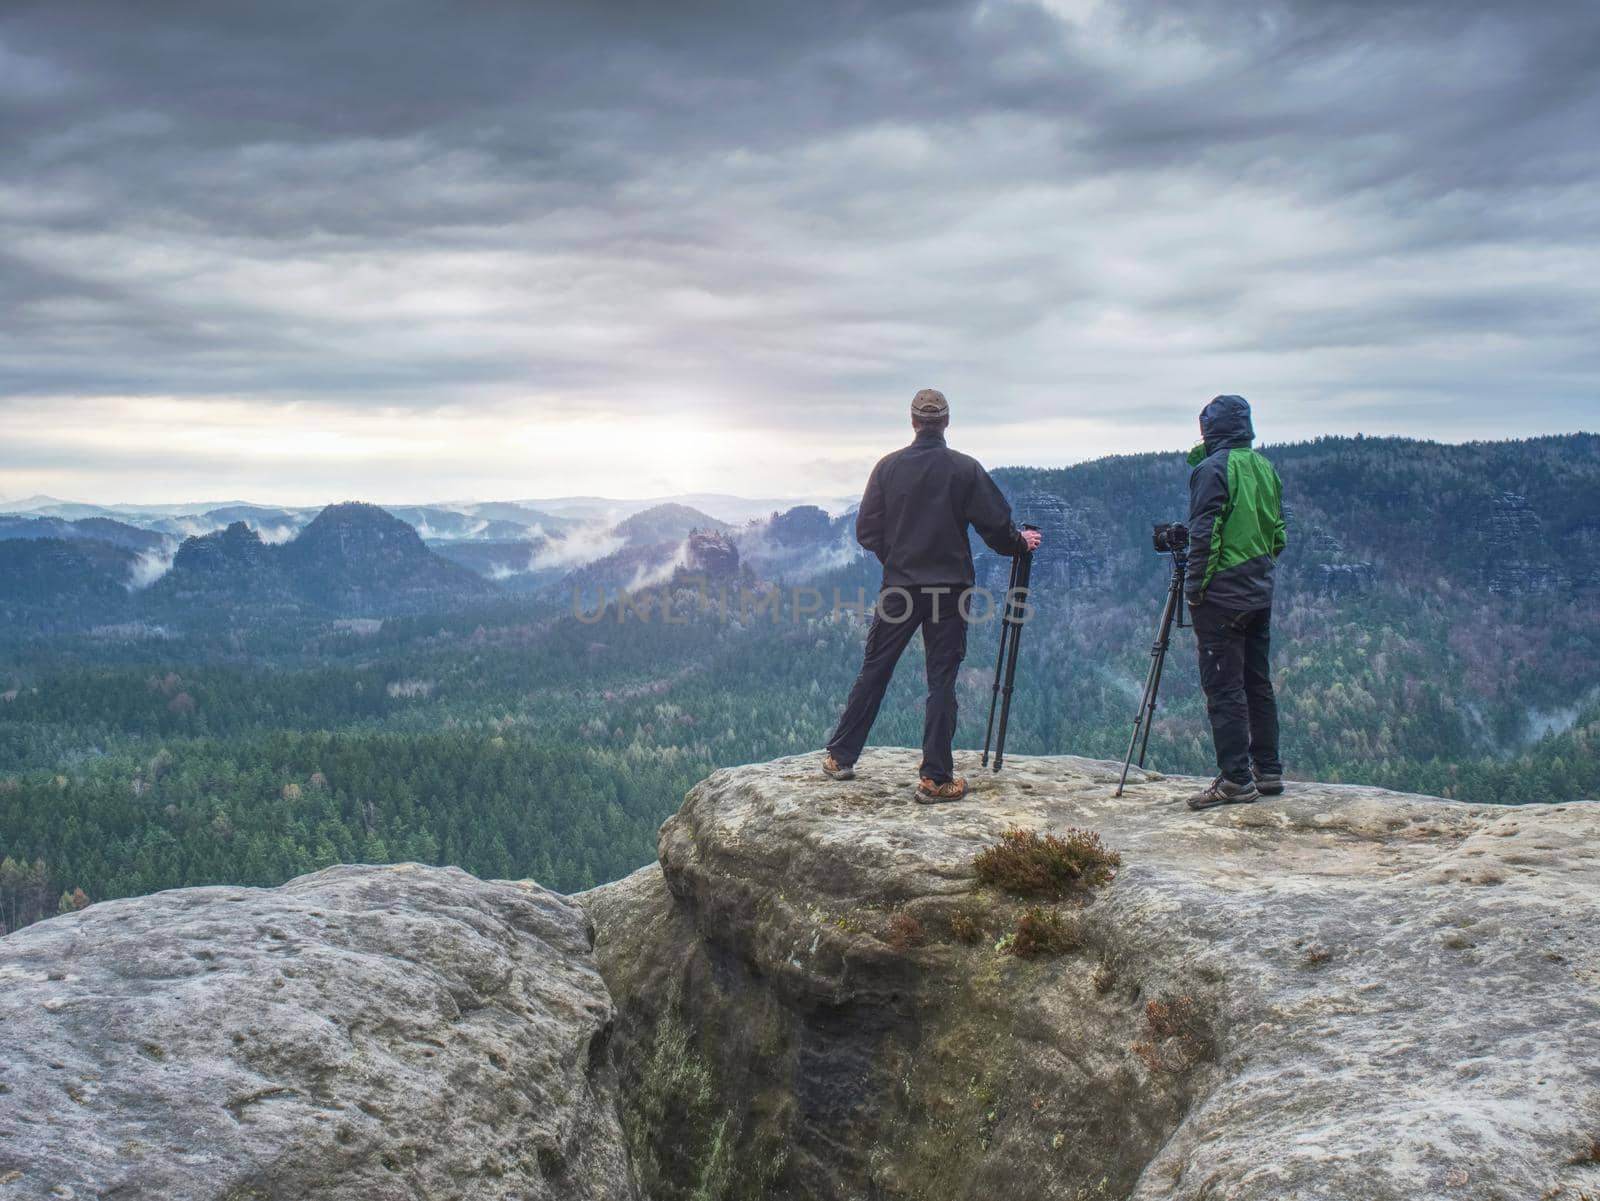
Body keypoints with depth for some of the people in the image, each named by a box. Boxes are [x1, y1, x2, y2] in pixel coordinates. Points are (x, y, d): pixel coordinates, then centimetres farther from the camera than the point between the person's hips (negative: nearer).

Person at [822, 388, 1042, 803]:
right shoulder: (966, 469, -6)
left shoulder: (888, 467, -2)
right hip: (950, 588, -1)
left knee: (873, 672, 12)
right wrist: (1022, 542, 16)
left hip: (898, 587, 2)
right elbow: (996, 526, -5)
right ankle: (936, 778, 4)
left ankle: (840, 757, 18)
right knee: (941, 681, 3)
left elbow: (866, 531, 0)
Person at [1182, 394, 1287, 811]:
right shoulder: (1266, 468, 11)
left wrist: (1194, 587, -10)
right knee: (1257, 681, 13)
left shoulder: (1211, 469, -11)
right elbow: (1278, 533, 16)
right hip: (1260, 593, 8)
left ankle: (1236, 779, -7)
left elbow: (1204, 535, -16)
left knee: (1224, 687, -5)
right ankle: (1267, 771, 17)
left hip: (1221, 595, -8)